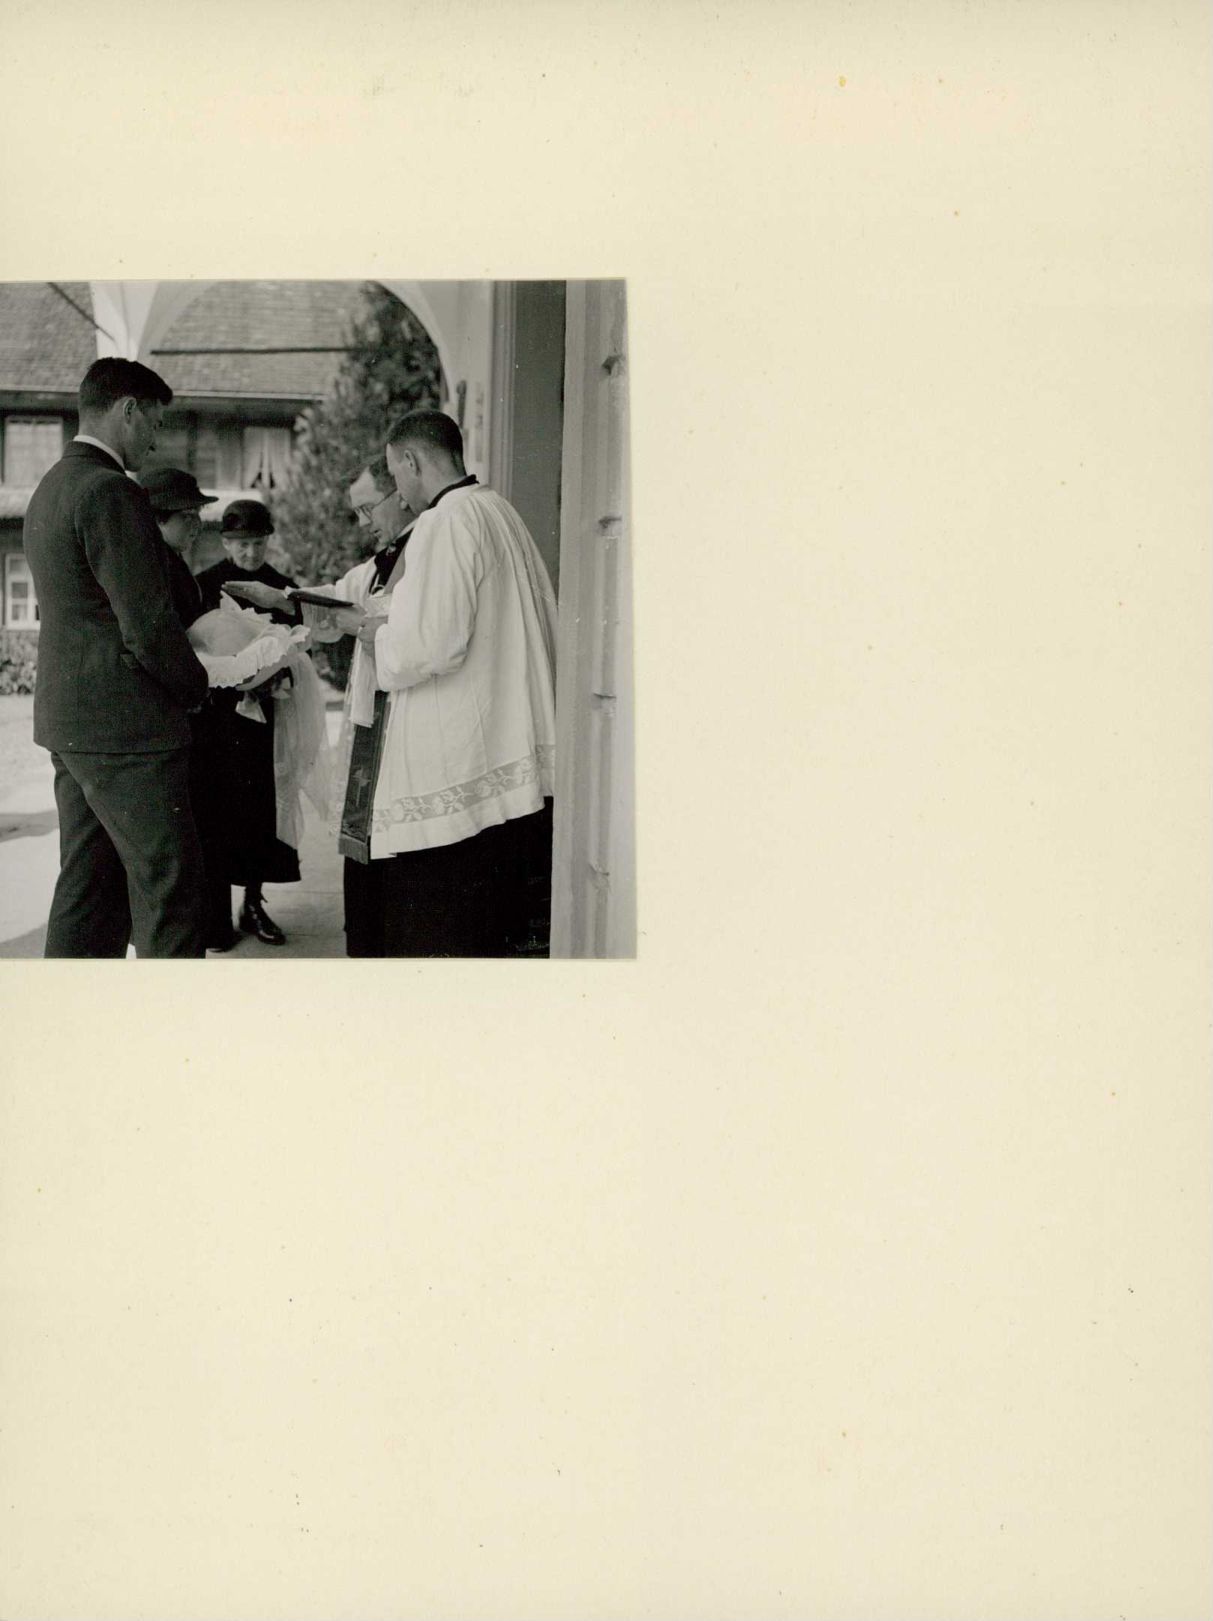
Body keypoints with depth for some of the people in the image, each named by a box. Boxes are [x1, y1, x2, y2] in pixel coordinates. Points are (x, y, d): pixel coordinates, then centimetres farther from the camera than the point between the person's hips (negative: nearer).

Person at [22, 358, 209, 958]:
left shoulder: (49, 489, 17)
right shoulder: (109, 491, -15)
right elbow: (147, 624, -19)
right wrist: (198, 685, -2)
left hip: (67, 718, 10)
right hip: (126, 726, -10)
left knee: (87, 886, 14)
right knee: (168, 888, -4)